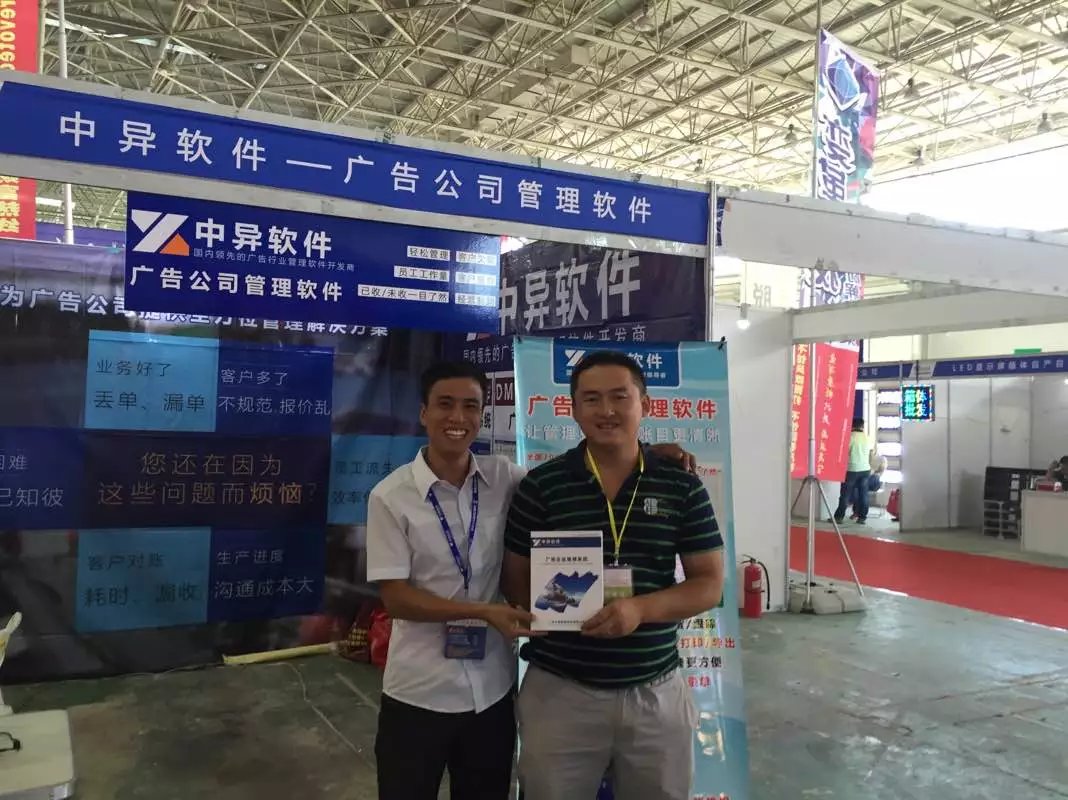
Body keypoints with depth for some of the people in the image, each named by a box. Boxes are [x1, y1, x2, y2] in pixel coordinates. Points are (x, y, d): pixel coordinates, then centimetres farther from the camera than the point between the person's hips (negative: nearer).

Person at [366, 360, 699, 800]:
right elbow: (394, 596, -11)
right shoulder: (390, 496, -11)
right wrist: (483, 611, -20)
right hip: (419, 695, -3)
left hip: (492, 690, 3)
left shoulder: (503, 478, -1)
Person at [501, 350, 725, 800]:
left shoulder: (682, 486, -2)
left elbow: (710, 584, -2)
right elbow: (516, 579, 2)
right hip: (559, 691, -1)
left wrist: (641, 608, -19)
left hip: (656, 692, 1)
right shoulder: (541, 485, -4)